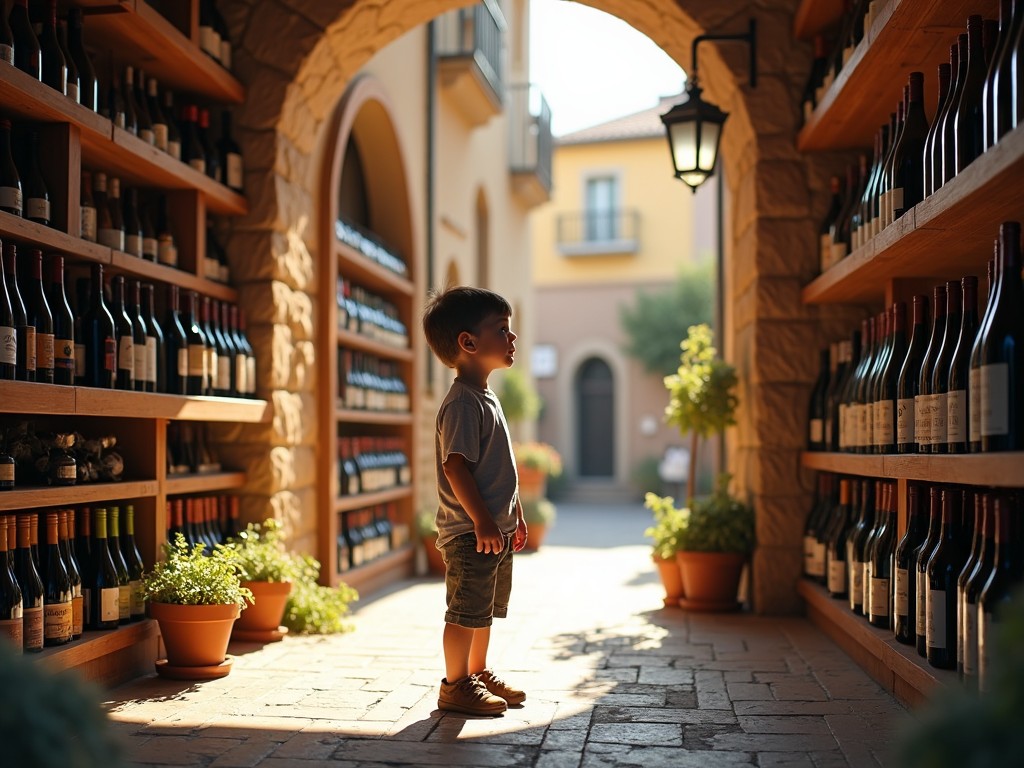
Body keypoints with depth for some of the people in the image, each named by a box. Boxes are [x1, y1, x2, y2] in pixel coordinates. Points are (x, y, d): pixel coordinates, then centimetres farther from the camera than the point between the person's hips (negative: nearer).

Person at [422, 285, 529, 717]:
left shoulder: (486, 398, 15)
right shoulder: (463, 402, -17)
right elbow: (455, 466, -23)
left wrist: (514, 516, 23)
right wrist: (481, 520, -25)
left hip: (494, 531, 10)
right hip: (470, 533, -10)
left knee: (485, 610, 19)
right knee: (466, 612, -1)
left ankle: (479, 674, 31)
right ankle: (455, 686, 11)